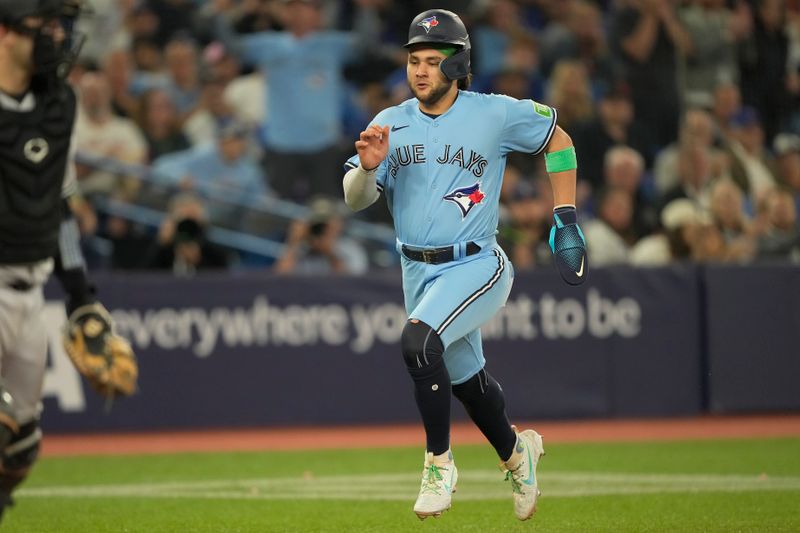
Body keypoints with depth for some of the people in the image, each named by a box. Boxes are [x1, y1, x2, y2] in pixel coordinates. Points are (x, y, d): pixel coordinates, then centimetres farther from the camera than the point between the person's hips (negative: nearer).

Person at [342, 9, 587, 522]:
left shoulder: (496, 114, -8)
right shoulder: (391, 124, 0)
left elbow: (558, 140, 6)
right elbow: (355, 200, -5)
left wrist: (567, 222, 3)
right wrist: (368, 166, -28)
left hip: (476, 265, -5)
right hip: (418, 271, 5)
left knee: (418, 341, -29)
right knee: (462, 375, 20)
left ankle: (439, 462, -13)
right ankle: (516, 451, 48)